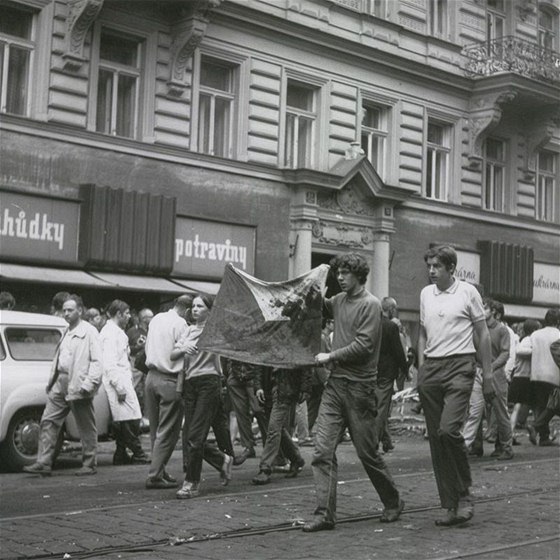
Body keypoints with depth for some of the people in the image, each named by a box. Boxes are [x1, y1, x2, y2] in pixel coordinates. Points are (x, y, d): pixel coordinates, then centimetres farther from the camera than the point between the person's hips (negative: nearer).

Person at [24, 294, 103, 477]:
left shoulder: (90, 332, -7)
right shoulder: (67, 333, 17)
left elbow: (97, 361, -12)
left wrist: (88, 385, -19)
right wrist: (52, 380, 10)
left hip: (78, 386, -8)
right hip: (60, 384, 8)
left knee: (86, 427, 4)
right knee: (48, 422, 1)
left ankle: (90, 465, 14)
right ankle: (43, 463, 3)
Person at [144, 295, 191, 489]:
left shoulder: (156, 319, 11)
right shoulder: (180, 324, -12)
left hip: (151, 376, 8)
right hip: (170, 380, -8)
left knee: (156, 430, 14)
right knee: (167, 432, -2)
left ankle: (159, 471, 19)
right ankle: (155, 475, -3)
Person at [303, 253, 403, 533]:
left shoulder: (370, 304, -9)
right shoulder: (339, 300, 13)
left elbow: (363, 346, -16)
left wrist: (330, 357, -10)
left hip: (359, 386, -6)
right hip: (335, 383, 6)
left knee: (367, 452, 5)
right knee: (323, 449, -5)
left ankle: (393, 502, 26)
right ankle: (325, 513, -3)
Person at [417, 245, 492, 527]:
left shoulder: (468, 292, -1)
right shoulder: (425, 293, 13)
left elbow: (482, 335, 3)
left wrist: (487, 374, 0)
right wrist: (421, 372, 12)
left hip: (459, 366, -5)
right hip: (431, 367, 5)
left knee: (448, 429, -21)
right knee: (435, 438, 2)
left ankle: (464, 494, -2)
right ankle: (450, 505, 10)